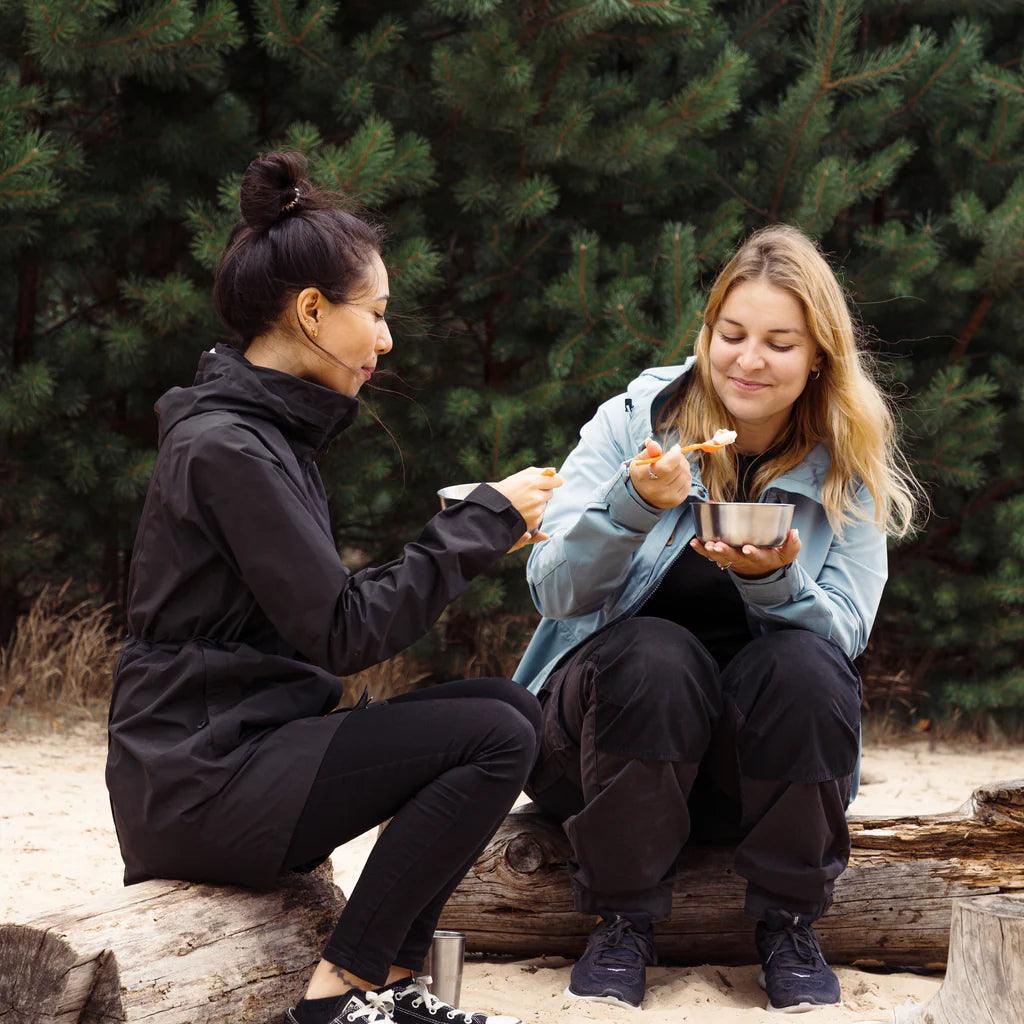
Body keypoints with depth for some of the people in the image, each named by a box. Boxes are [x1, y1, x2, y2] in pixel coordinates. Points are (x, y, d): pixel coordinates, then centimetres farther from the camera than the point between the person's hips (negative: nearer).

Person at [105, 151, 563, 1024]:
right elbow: (343, 635, -19)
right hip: (198, 782, -10)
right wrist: (481, 522, -11)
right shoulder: (226, 447, -17)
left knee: (509, 707, 4)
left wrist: (477, 539, 6)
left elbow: (328, 602, 14)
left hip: (249, 746, 10)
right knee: (496, 740, -17)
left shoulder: (268, 431, 15)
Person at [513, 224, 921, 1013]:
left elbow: (846, 633, -10)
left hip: (764, 755, 1)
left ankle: (789, 924, -11)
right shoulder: (633, 420, -5)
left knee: (805, 666, -29)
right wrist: (632, 506, -31)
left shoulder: (850, 469, 0)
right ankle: (623, 922, -16)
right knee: (655, 654, -32)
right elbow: (553, 593, -13)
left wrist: (774, 580, -31)